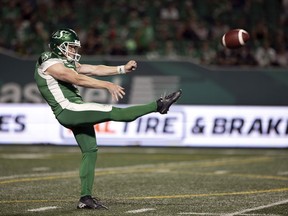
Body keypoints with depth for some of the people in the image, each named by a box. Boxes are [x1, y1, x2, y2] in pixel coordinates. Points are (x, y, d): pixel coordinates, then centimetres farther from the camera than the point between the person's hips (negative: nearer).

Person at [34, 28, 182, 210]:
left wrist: (123, 69, 6)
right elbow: (78, 79, -22)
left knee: (90, 151, 8)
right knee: (116, 113, -15)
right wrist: (108, 85, -29)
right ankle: (159, 105, -16)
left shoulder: (67, 63, 21)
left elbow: (95, 69, 16)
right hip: (68, 110, -10)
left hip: (76, 113, 10)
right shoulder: (51, 64, -9)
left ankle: (86, 198, 10)